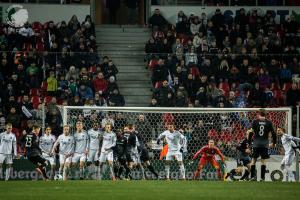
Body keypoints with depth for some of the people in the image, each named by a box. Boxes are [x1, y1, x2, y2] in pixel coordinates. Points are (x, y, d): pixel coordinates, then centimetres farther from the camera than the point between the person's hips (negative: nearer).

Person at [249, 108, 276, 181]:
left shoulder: (255, 122, -1)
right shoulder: (269, 123, 1)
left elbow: (251, 132, -5)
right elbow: (273, 133, 1)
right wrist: (273, 143, 14)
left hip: (256, 144, 0)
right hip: (265, 144, 1)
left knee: (254, 160, 7)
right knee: (263, 160, 5)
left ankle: (252, 177, 2)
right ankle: (262, 177, 1)